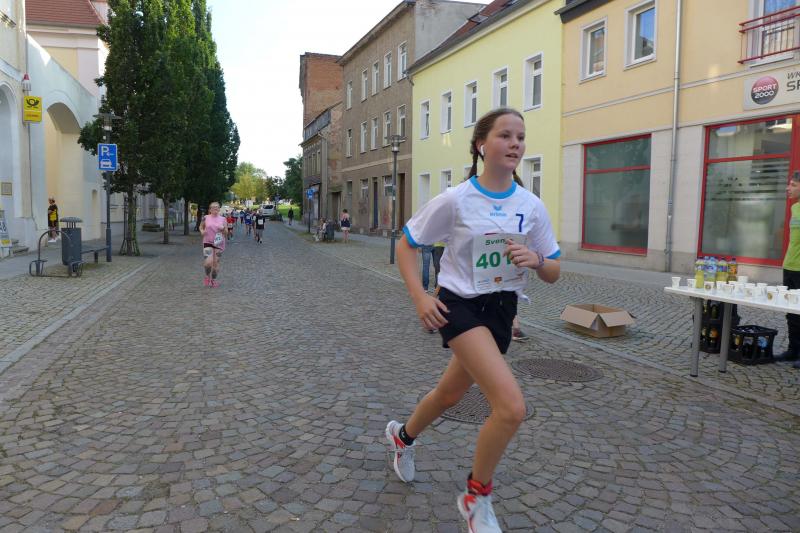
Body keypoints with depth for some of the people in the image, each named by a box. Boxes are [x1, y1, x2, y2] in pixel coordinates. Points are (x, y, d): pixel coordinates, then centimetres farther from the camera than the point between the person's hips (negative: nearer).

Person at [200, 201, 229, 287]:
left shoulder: (223, 219, 3)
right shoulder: (206, 218, 1)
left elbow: (226, 232, 7)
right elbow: (201, 227, 16)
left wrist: (223, 229, -15)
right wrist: (202, 231, -5)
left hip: (219, 243, 2)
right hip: (207, 242, -2)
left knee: (216, 262, 6)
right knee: (208, 262, -16)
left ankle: (213, 279, 25)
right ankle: (207, 276, 12)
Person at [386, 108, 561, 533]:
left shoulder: (532, 207, -2)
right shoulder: (455, 200, -13)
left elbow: (553, 273, 5)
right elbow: (405, 245, -3)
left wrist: (536, 260, -18)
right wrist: (419, 297, -14)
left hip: (502, 310, 6)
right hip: (460, 306, -5)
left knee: (450, 394, 22)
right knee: (511, 407, -20)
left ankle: (402, 436, 55)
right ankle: (476, 497, 7)